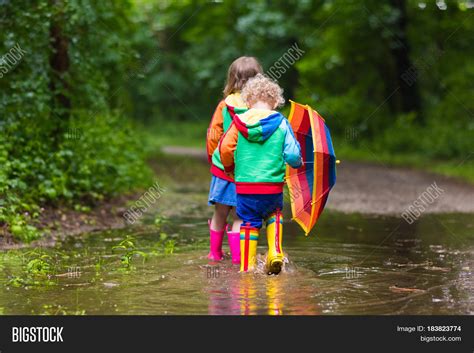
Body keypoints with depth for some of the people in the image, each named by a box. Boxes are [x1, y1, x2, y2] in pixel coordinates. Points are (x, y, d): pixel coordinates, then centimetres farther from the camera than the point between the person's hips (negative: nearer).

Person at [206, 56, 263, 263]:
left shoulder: (224, 105, -4)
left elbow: (213, 136, 1)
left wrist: (213, 159, 18)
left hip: (223, 168, 2)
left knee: (220, 214, 15)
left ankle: (215, 253, 30)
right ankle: (237, 258, 3)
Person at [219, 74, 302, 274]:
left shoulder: (239, 122, -1)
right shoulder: (281, 123, -2)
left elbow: (225, 148, -4)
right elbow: (292, 154, -6)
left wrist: (229, 168, 15)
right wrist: (298, 163, 17)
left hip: (245, 184, 0)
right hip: (273, 185, 0)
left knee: (249, 223, 12)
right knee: (274, 215, 25)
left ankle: (247, 266, 12)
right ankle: (275, 253, 8)